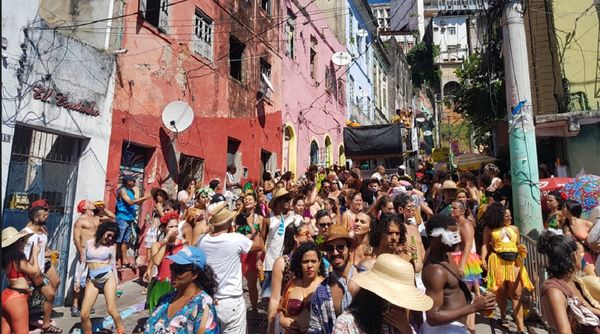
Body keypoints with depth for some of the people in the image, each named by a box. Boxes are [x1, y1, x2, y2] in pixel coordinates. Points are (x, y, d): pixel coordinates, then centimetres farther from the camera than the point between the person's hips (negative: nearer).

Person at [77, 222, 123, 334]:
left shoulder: (111, 246, 3)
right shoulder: (89, 243, 7)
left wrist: (116, 284, 11)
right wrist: (78, 280, 13)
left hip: (108, 277, -2)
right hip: (93, 280, 2)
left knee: (111, 310, -11)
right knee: (84, 314, -5)